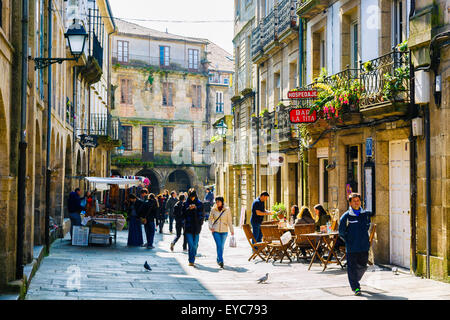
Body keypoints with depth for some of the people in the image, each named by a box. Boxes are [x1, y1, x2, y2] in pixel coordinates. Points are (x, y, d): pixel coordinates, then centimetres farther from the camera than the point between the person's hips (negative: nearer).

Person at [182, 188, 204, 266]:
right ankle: (191, 261, -2)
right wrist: (189, 209, -14)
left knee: (195, 245, 1)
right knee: (191, 245, -8)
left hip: (196, 227, 1)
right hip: (188, 227, -1)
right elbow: (183, 214, -2)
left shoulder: (199, 204, 7)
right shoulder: (185, 204, 5)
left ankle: (192, 259, 17)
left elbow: (201, 215, 6)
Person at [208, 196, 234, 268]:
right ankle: (220, 260, -16)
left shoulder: (227, 210, -1)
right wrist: (210, 226, -6)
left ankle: (218, 259, 29)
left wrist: (232, 230, -4)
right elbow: (210, 219, 10)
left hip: (224, 231, 1)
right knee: (219, 245, -13)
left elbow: (229, 221, 0)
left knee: (222, 246, 10)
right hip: (215, 230, -1)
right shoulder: (213, 210, 1)